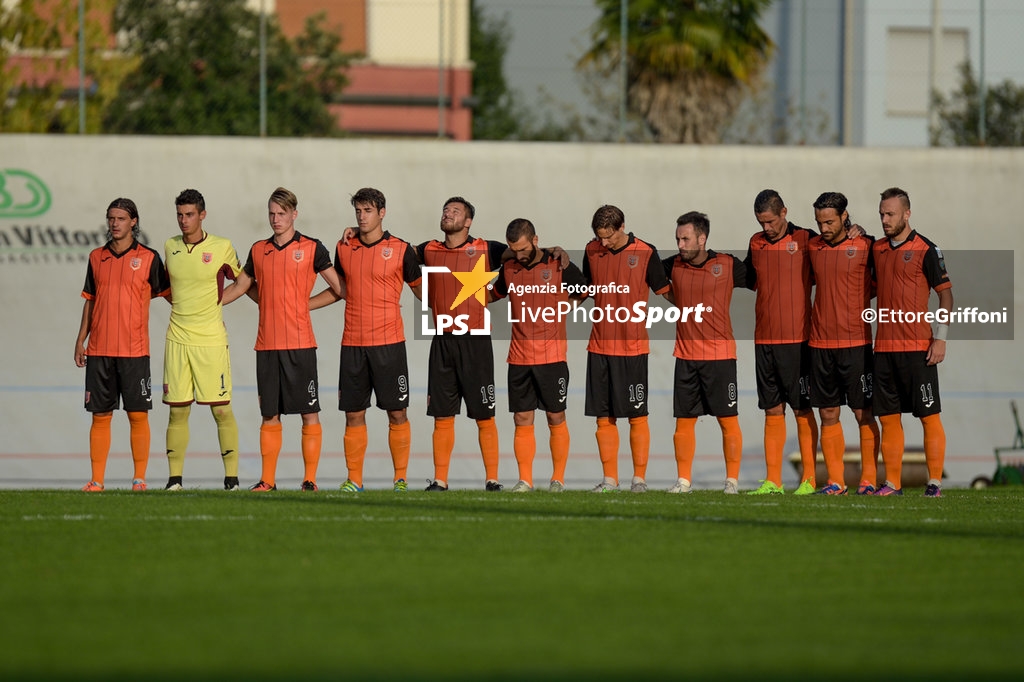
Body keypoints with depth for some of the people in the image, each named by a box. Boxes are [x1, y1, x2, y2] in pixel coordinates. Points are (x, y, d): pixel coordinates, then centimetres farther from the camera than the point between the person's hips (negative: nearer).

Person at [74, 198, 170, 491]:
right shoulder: (97, 257, 10)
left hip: (134, 351, -3)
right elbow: (90, 301, 16)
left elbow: (167, 292, 10)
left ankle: (139, 479, 3)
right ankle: (96, 479, 5)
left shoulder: (148, 258, 0)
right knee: (100, 415, 3)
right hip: (99, 350, 3)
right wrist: (80, 340, 13)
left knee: (138, 415, -2)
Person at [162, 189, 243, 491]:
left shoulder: (222, 247, -2)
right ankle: (175, 478, 6)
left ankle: (231, 477, 2)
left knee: (221, 409, -3)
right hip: (177, 338, 3)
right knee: (177, 410, 2)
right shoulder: (170, 247, 8)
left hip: (211, 340, -3)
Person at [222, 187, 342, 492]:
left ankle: (309, 479, 1)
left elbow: (339, 288, 5)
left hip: (300, 344, -4)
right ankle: (267, 480, 9)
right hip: (266, 344, 4)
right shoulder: (258, 250, 12)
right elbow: (240, 286, 22)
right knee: (269, 415, 6)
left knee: (309, 414, -3)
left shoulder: (311, 248, 0)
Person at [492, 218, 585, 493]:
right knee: (522, 419, 1)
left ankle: (558, 478, 10)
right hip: (519, 356, 3)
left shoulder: (560, 267, -4)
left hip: (552, 356, -3)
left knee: (556, 418, 2)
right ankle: (524, 479, 4)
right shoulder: (508, 269, 7)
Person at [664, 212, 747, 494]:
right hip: (685, 355, 3)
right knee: (684, 420, 4)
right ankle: (683, 479, 10)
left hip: (720, 354, -3)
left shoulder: (727, 265, -5)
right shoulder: (674, 266, 5)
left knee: (728, 418, -1)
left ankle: (732, 479, 6)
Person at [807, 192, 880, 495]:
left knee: (864, 413, -2)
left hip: (855, 342, -4)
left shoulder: (864, 246, -4)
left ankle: (868, 479, 2)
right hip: (820, 342, 4)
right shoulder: (812, 247, 8)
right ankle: (835, 481, 10)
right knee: (828, 415, 5)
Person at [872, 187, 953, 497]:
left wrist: (940, 338, -11)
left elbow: (945, 294, -5)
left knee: (929, 415, -3)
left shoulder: (926, 250, -5)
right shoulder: (877, 249, 12)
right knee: (888, 417, 5)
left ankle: (935, 482, -2)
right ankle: (892, 483, 9)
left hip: (917, 346, -6)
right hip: (884, 345, 6)